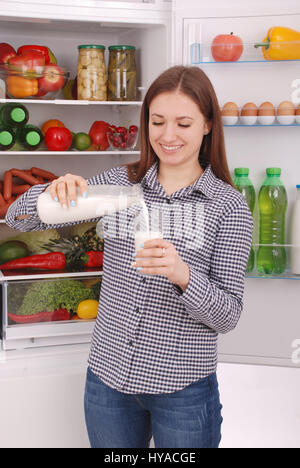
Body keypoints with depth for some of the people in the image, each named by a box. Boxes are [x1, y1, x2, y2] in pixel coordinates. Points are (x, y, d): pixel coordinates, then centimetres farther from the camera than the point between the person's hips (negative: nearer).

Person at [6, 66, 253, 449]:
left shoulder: (228, 206, -6)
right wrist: (53, 192, -21)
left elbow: (228, 316, -10)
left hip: (183, 390, -2)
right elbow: (17, 218, 1)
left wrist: (183, 275, -30)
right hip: (107, 377, 3)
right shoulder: (120, 182, 2)